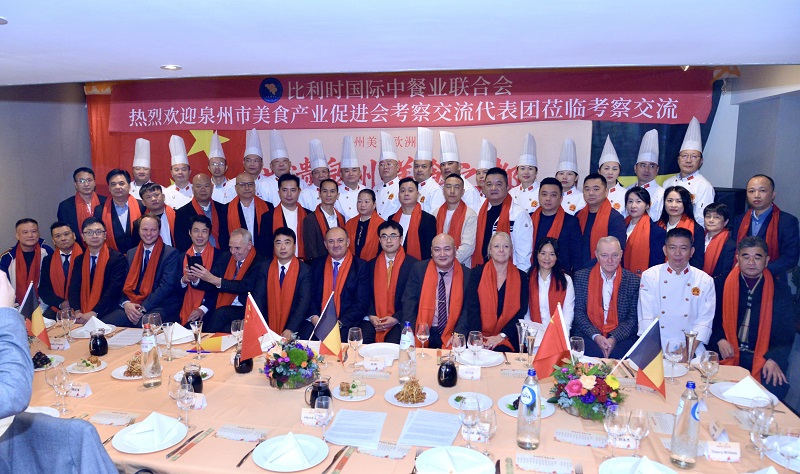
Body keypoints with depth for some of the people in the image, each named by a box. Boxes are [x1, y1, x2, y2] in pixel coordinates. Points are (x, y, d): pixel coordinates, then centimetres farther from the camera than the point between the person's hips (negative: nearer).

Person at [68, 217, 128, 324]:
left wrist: (94, 313, -21)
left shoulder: (118, 258, -4)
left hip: (107, 314, -4)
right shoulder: (79, 260, 14)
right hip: (82, 313, 4)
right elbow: (74, 288, 5)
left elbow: (113, 290, -13)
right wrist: (77, 312, -13)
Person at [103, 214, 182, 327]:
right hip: (132, 305, 6)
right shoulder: (131, 253, 19)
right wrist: (126, 303, -8)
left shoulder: (171, 253, 1)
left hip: (161, 306, -5)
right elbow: (126, 283, 13)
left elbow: (167, 285, -9)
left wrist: (143, 307, -16)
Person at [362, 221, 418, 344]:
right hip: (373, 321, 3)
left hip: (398, 323, -3)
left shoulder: (413, 265, 0)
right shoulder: (371, 264, 14)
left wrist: (396, 318, -12)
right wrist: (371, 316, -5)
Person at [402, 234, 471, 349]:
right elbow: (409, 303, 0)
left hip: (451, 335, 0)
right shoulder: (419, 269, 3)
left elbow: (468, 309, 0)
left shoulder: (467, 274, 1)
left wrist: (458, 335, -16)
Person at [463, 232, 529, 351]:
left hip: (508, 339, 0)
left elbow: (521, 311, 1)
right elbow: (472, 308, -2)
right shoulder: (477, 273, 5)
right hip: (480, 337, 0)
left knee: (501, 351, -31)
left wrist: (501, 336, -11)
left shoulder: (521, 277, 8)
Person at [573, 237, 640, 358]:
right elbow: (578, 312, 2)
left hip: (621, 338, 1)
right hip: (588, 335, -1)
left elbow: (633, 317, 3)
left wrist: (614, 338, -13)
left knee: (616, 353, -30)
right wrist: (596, 336, -13)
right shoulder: (581, 277, 5)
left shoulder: (633, 281, 6)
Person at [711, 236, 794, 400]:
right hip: (727, 353, 0)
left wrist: (774, 358, -13)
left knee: (776, 387, -28)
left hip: (762, 356, 0)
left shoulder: (780, 290, 7)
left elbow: (786, 333, 4)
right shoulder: (722, 284, 7)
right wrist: (720, 340, -7)